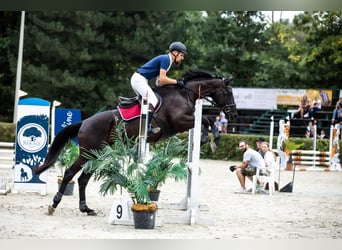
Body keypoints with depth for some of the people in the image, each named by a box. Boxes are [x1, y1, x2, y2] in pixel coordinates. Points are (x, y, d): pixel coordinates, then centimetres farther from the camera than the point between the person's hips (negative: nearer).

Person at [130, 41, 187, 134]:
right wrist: (176, 82, -13)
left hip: (137, 80, 11)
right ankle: (146, 128, -27)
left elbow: (159, 83, 12)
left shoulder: (166, 59, 19)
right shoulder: (165, 59, -12)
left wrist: (177, 81, 6)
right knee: (153, 101, -21)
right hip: (139, 79, -11)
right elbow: (162, 79, -22)